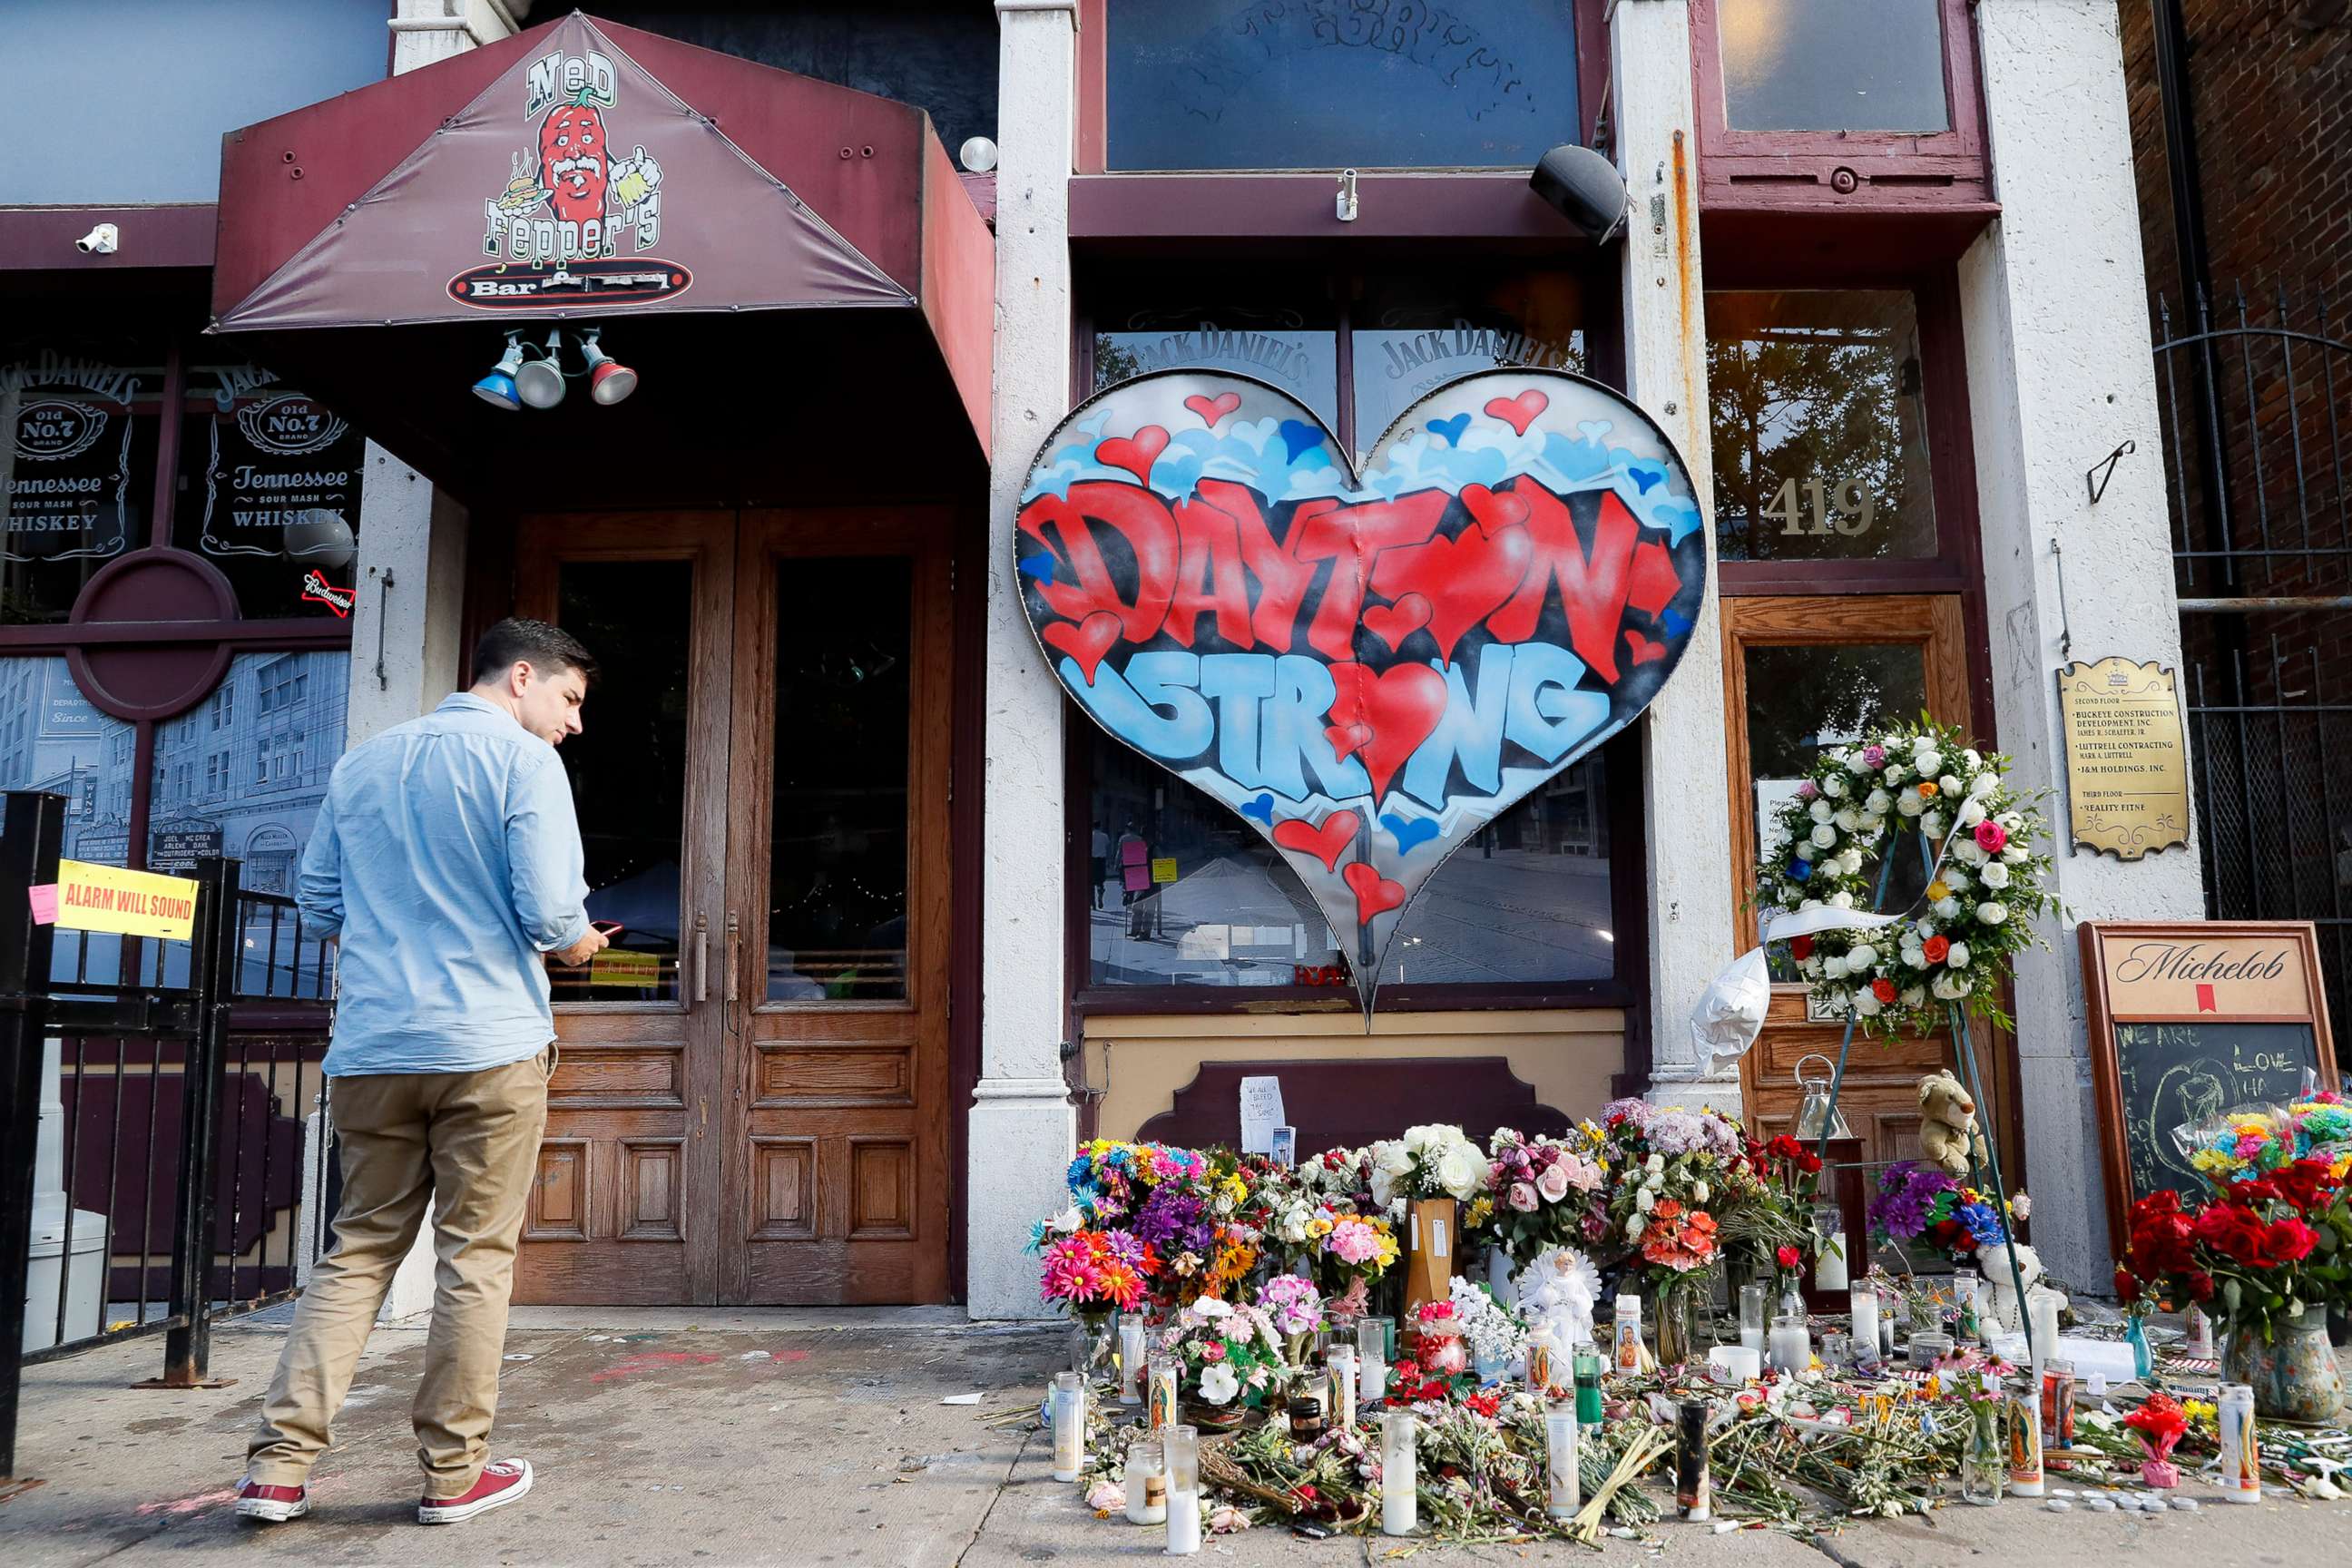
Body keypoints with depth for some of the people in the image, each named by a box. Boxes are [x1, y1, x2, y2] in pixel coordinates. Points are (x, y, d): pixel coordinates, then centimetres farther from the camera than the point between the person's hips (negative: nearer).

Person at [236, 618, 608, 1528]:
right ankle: (453, 1473, 12)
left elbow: (318, 904, 17)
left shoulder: (360, 764, 14)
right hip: (489, 1044, -5)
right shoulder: (521, 759, -6)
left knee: (359, 1250, 13)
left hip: (370, 1050, 6)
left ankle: (279, 1465, 10)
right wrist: (577, 943, 6)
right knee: (476, 1257, 4)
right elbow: (550, 909, -15)